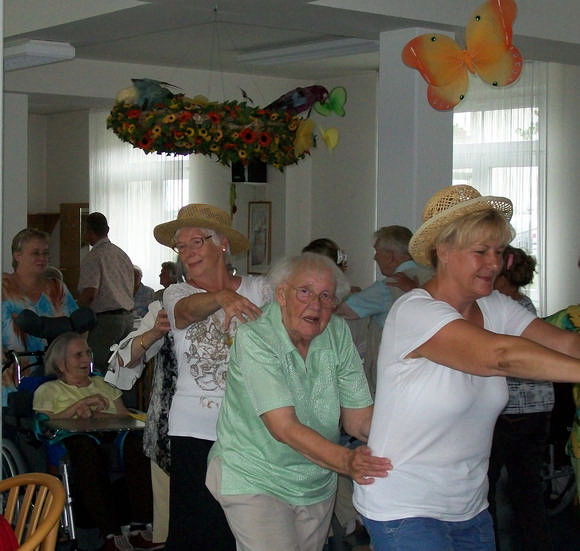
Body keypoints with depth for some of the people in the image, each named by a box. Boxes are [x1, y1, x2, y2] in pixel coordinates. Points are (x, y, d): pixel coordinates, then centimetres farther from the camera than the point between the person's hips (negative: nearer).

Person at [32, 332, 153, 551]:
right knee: (85, 445, -42)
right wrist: (81, 404, -3)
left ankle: (140, 525, -41)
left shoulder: (104, 384, 33)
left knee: (134, 440, -35)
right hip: (76, 440, -3)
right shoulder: (48, 390, 22)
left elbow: (126, 418, 19)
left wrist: (96, 415, 1)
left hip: (113, 436, 3)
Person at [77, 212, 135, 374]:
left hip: (105, 319, -8)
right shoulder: (122, 254, 14)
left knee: (99, 368, -7)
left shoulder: (93, 257, -11)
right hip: (128, 316, 8)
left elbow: (89, 293, -20)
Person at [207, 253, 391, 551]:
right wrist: (347, 461, -43)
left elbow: (358, 417, -7)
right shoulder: (254, 339, -20)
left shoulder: (338, 334, -4)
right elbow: (284, 428, -29)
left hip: (318, 486, 5)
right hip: (255, 480, -5)